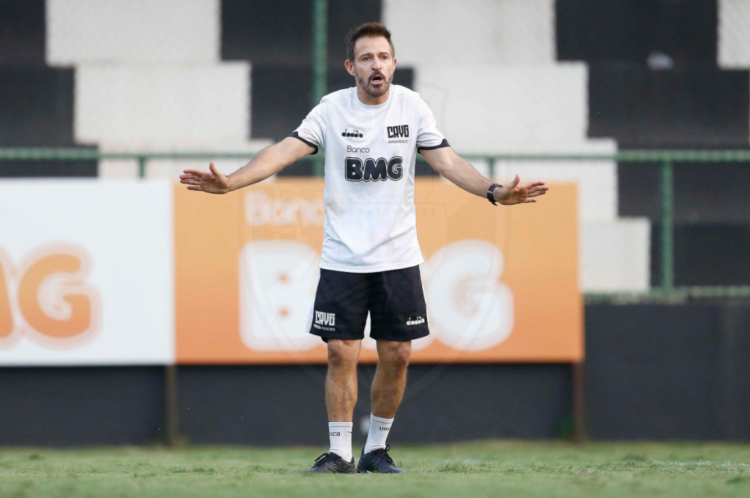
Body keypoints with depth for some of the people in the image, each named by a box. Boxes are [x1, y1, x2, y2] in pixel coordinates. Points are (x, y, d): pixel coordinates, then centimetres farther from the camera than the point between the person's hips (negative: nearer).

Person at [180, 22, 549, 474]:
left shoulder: (412, 106, 1)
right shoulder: (333, 109, -4)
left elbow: (446, 160, -1)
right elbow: (286, 150, -11)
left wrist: (494, 192, -16)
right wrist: (229, 182, -24)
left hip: (398, 257, 2)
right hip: (343, 259, -2)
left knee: (396, 355, 2)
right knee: (342, 353, -5)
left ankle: (377, 449, 16)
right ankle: (340, 452, 4)